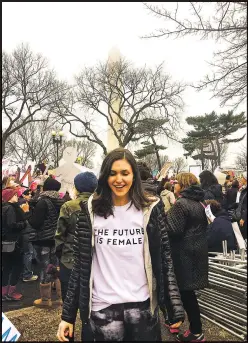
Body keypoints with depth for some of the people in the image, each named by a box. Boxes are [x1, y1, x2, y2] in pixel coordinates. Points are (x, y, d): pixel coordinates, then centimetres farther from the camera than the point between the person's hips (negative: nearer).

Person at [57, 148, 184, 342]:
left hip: (142, 304, 0)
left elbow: (165, 259, -1)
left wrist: (175, 306, -3)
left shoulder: (150, 209, -4)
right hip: (103, 307, 0)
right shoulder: (92, 210, -3)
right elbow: (80, 264, 0)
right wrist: (68, 314, 0)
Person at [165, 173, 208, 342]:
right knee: (187, 290, 19)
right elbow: (203, 225, 20)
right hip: (197, 249, 9)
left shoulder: (181, 204, -17)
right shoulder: (199, 203, 10)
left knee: (186, 291, 2)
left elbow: (173, 230, -21)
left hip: (185, 252, -9)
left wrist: (165, 216, -9)